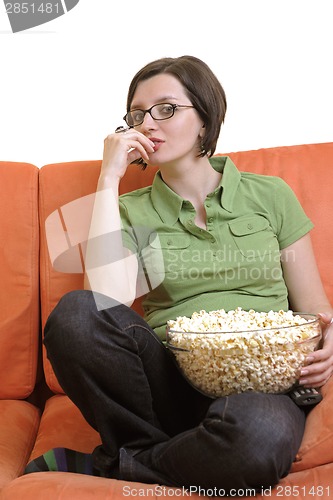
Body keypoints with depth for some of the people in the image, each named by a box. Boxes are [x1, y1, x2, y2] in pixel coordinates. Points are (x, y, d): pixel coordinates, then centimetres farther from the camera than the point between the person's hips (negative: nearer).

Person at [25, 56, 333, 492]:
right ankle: (174, 458, -9)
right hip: (170, 383, 0)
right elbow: (108, 303, -10)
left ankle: (102, 467, -9)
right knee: (75, 312, -27)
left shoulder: (269, 195, 9)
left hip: (259, 386, 0)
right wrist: (109, 180, -5)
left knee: (260, 435, -36)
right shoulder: (132, 211, 10)